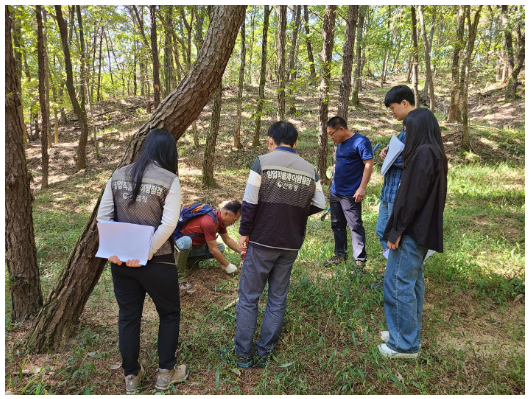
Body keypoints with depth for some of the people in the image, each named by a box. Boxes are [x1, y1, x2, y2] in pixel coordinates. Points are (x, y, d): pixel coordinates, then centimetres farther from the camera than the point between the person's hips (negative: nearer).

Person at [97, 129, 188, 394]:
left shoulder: (118, 176, 4)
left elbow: (103, 216, 2)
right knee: (169, 313, 16)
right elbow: (168, 224, -18)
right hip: (157, 261, -4)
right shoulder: (169, 180, -10)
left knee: (128, 316, 17)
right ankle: (165, 373, 27)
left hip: (121, 260, 5)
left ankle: (131, 376, 31)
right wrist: (147, 254, -15)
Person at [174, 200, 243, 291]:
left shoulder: (219, 218, -3)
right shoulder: (209, 222, -32)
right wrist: (227, 266, -18)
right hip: (181, 242, -9)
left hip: (196, 246, 9)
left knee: (221, 247, -5)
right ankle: (180, 278, -28)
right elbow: (213, 250, -27)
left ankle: (191, 260, 3)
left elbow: (228, 240, 10)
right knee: (186, 241, -41)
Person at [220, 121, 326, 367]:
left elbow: (250, 202, -12)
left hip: (262, 241, -3)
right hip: (290, 245, 4)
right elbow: (318, 205, 4)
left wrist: (244, 232, -1)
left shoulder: (263, 162, -9)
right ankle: (264, 353, 23)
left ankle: (242, 354, 18)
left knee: (248, 297, 9)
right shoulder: (309, 170, 2)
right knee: (278, 299, 14)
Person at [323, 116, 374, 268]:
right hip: (335, 192, 9)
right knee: (337, 225, 15)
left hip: (350, 194, -8)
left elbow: (368, 165, -16)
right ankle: (340, 254, 28)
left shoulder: (360, 141, -13)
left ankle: (360, 260, 8)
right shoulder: (340, 144, 12)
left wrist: (362, 188, -20)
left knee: (355, 226, -2)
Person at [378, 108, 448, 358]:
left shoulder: (423, 153, -17)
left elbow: (412, 196, -21)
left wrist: (396, 231, -17)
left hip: (412, 232, -10)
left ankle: (405, 344, 7)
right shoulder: (435, 153, 14)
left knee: (398, 284, -4)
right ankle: (410, 331, 29)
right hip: (423, 230, 10)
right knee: (413, 281, 17)